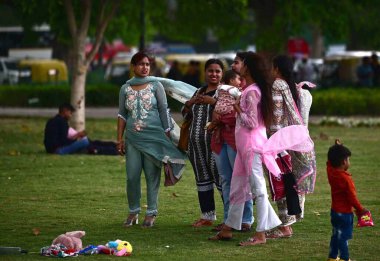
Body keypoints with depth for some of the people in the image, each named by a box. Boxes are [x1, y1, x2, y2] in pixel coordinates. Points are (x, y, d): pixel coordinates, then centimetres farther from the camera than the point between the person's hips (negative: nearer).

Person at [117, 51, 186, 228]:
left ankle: (151, 213, 7)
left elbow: (164, 111, 3)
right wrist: (119, 139, 6)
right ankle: (133, 212, 12)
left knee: (152, 176, -1)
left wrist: (167, 136, -1)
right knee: (132, 176, -1)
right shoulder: (125, 89, 8)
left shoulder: (156, 86, 2)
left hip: (153, 138, -2)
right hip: (132, 138, 2)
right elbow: (122, 114, 11)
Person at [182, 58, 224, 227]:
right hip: (197, 144, 7)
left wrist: (213, 101, -25)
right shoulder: (199, 92, 19)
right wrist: (189, 103, 1)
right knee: (202, 180, 11)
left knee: (221, 179, -10)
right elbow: (186, 114, 22)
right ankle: (207, 216, 18)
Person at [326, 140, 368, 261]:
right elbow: (352, 197, -22)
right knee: (343, 237, -1)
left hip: (334, 210, 8)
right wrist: (360, 209, -10)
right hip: (345, 213, -8)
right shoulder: (346, 179, -26)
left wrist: (337, 147, 16)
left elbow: (330, 161, 19)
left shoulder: (330, 172, -4)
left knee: (336, 235, 20)